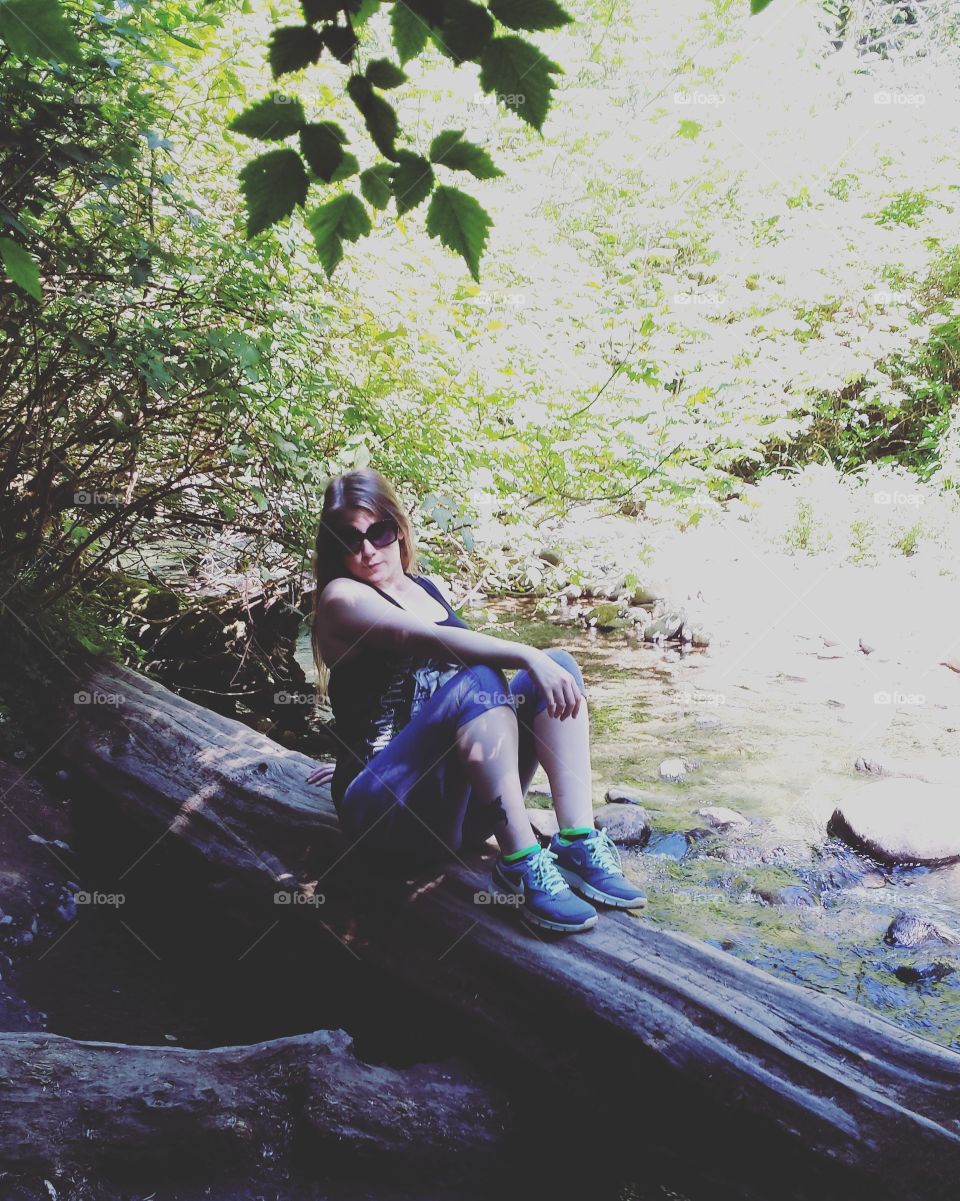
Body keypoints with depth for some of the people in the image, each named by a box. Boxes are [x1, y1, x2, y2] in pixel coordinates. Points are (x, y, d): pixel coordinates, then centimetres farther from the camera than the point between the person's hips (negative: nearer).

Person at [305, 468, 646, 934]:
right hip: (387, 815, -7)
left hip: (458, 804, 8)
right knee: (477, 681, -31)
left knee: (558, 664, -9)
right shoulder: (341, 597, -7)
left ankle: (578, 843, -21)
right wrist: (528, 656, -33)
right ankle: (520, 864, -33)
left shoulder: (427, 589, 16)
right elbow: (431, 640, -25)